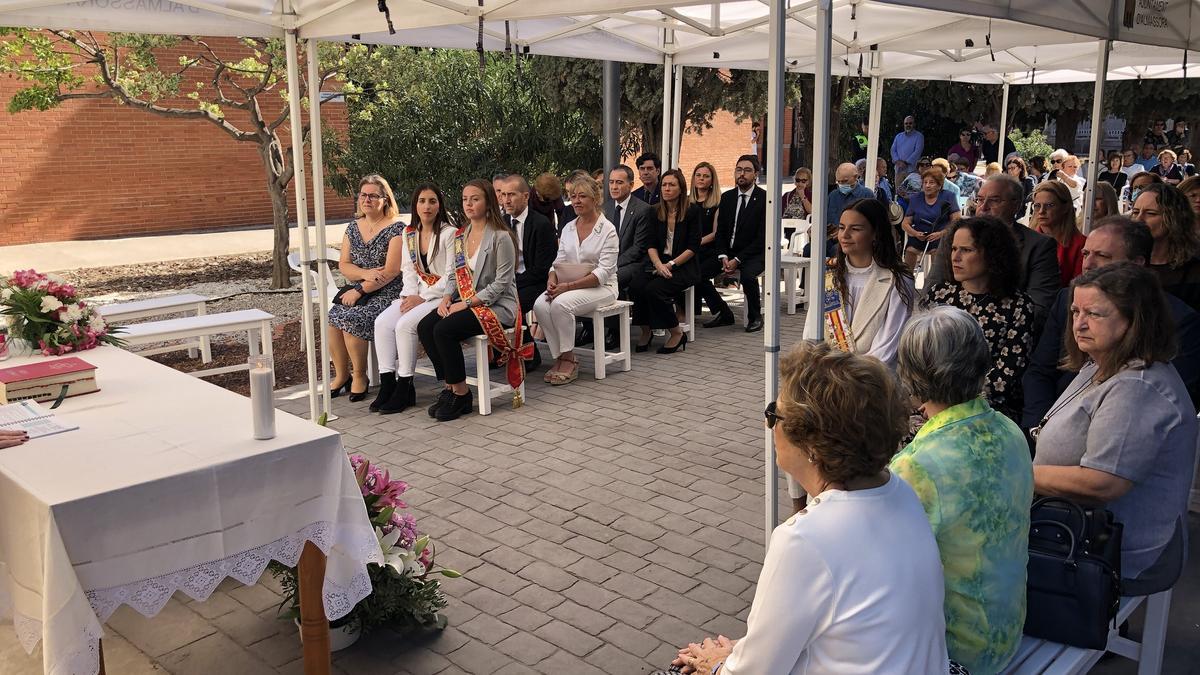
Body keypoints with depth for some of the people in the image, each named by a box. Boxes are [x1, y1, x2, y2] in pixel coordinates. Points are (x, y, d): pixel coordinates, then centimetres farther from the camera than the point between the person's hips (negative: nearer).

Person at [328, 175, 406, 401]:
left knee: (351, 318, -27)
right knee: (332, 317, -19)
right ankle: (341, 375, -5)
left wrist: (359, 290, -16)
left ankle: (360, 376, -9)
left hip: (388, 293, -6)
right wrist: (365, 274, -12)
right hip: (359, 292, 6)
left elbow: (391, 271, -15)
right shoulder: (353, 227, 14)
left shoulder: (396, 228, -7)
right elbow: (344, 266, 9)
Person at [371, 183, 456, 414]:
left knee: (405, 324, -27)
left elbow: (451, 276, -13)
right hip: (417, 295, 7)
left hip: (442, 296, -6)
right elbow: (408, 270, 13)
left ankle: (404, 385, -14)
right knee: (382, 322, -16)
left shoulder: (449, 234, -9)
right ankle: (387, 383, -13)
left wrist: (423, 298, -16)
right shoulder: (408, 234, 12)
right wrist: (410, 295, -6)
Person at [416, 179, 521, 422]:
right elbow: (454, 275, 17)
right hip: (464, 301, 7)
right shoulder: (460, 236, 12)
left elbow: (501, 283, -15)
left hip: (495, 305, -7)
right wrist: (446, 299, -4)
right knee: (424, 327, -15)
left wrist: (466, 304, -18)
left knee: (444, 330, -27)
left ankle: (460, 393, -10)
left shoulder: (501, 237, -12)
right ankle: (449, 386, -4)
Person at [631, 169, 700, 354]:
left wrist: (671, 264, -15)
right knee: (636, 286, -25)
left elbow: (693, 246, -7)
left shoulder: (692, 210, -3)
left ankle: (677, 334, -11)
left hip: (684, 266, -4)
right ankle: (646, 332, -8)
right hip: (659, 263, 4)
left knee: (654, 289, -30)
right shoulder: (657, 212, 10)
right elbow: (651, 244, 6)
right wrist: (659, 265, -14)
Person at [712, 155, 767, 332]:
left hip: (754, 254, -5)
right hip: (728, 252, 5)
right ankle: (725, 314, -1)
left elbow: (762, 237, -13)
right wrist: (723, 257, -12)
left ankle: (755, 317, -10)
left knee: (747, 275, -35)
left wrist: (737, 259, -19)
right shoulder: (726, 197, 9)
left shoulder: (764, 198, -8)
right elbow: (720, 231, 7)